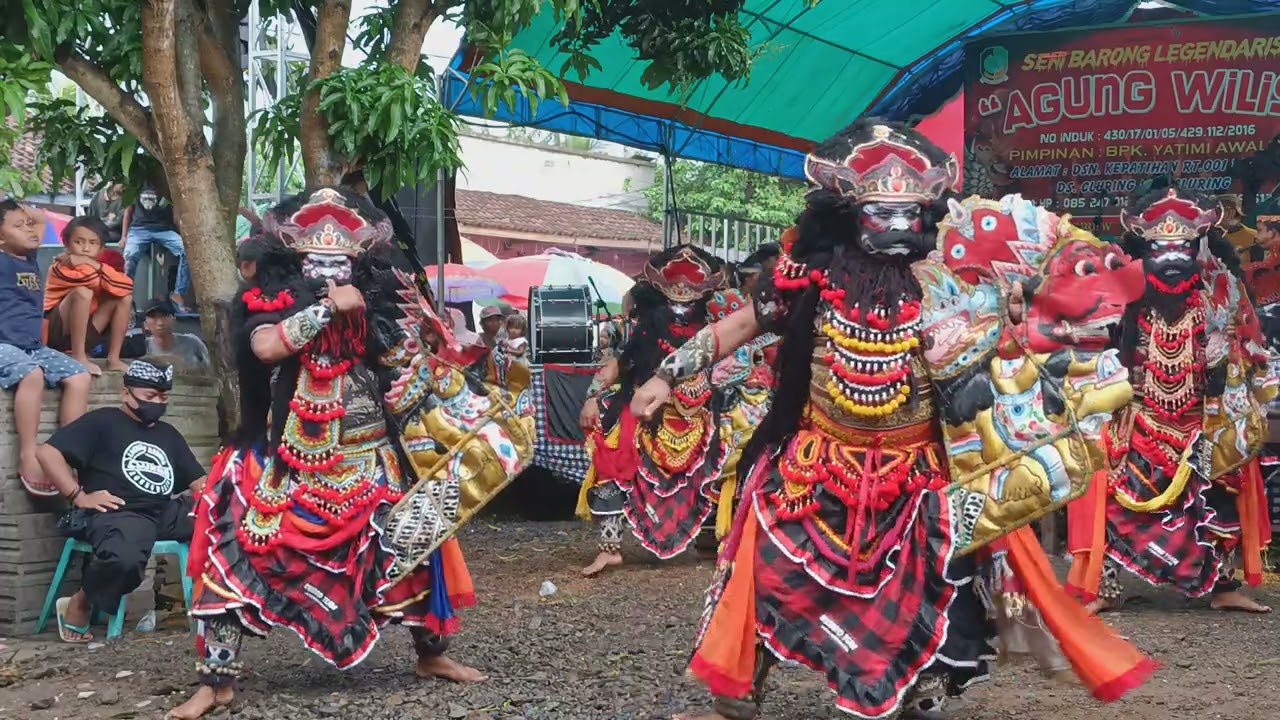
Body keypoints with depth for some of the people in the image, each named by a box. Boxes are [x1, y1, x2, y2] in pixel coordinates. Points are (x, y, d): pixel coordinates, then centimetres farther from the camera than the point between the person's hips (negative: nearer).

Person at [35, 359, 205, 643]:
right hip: (116, 514, -6)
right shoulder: (102, 422, 8)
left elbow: (198, 480, 23)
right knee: (125, 558, -40)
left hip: (166, 512, 6)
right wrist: (79, 496, -9)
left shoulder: (168, 434, 28)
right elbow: (48, 452, -1)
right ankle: (78, 606, -11)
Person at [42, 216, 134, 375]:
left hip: (83, 332, 7)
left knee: (125, 298, -4)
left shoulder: (96, 266, 3)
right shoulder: (60, 267, -16)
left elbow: (126, 286, -19)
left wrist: (94, 265, -22)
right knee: (82, 292, -30)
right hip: (54, 332, -7)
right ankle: (78, 358, -24)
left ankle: (113, 359, -4)